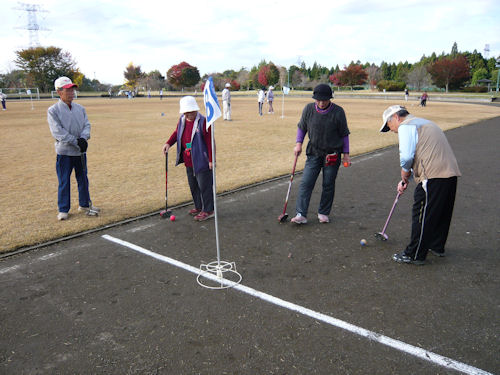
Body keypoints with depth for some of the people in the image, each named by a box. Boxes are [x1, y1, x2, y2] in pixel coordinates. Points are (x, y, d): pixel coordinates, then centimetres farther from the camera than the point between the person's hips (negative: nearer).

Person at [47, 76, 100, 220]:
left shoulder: (80, 108, 9)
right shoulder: (53, 110, -7)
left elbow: (87, 125, 2)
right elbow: (58, 132, -16)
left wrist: (83, 138, -18)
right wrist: (76, 142, -21)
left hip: (81, 151, 5)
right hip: (64, 151, -5)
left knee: (83, 178, 14)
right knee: (64, 181, 2)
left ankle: (84, 204, 29)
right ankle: (63, 209, 12)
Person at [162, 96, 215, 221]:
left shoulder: (203, 121, -16)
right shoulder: (182, 120, 6)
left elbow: (210, 141, -15)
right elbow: (177, 133, 21)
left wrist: (211, 159, -16)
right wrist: (169, 143, 3)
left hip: (201, 162, -8)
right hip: (188, 162, 8)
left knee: (204, 186, 0)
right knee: (193, 185, 17)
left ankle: (208, 210, 12)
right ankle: (199, 207, 33)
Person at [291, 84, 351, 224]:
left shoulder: (338, 112, -9)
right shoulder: (309, 109, -4)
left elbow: (344, 134, 1)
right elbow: (301, 127, 11)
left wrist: (346, 153, 1)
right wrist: (298, 143, -2)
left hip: (333, 155, -1)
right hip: (313, 153, 2)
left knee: (328, 185, 6)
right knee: (306, 183, -7)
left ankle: (323, 213, 21)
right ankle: (301, 214, -4)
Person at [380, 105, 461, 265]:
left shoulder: (406, 126, -5)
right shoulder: (424, 123, 27)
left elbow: (406, 157, -18)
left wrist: (404, 177, 0)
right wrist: (406, 179, 25)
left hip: (433, 177, -10)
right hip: (451, 173, 10)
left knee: (422, 216, -1)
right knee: (441, 213, 21)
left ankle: (415, 255, 8)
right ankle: (437, 246, 36)